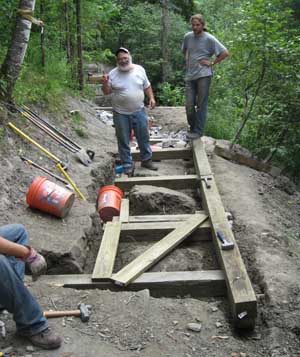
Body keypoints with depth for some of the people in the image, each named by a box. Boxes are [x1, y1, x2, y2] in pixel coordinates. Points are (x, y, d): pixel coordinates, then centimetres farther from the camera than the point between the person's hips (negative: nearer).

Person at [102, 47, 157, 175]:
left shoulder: (139, 69, 1)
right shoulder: (113, 74, -5)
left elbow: (147, 86, 11)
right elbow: (106, 92, -2)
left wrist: (151, 97, 0)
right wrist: (105, 83, -21)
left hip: (139, 111, 2)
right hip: (121, 114, -2)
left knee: (144, 137, 11)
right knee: (123, 141, 6)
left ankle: (146, 160, 29)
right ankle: (128, 165, 17)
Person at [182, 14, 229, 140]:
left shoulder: (209, 39, -6)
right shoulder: (187, 37, 7)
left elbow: (225, 53, -6)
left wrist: (212, 63, -7)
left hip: (203, 75, -4)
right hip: (190, 75, 5)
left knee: (201, 105, 0)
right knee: (189, 105, 5)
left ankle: (198, 131, 6)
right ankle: (192, 127, 25)